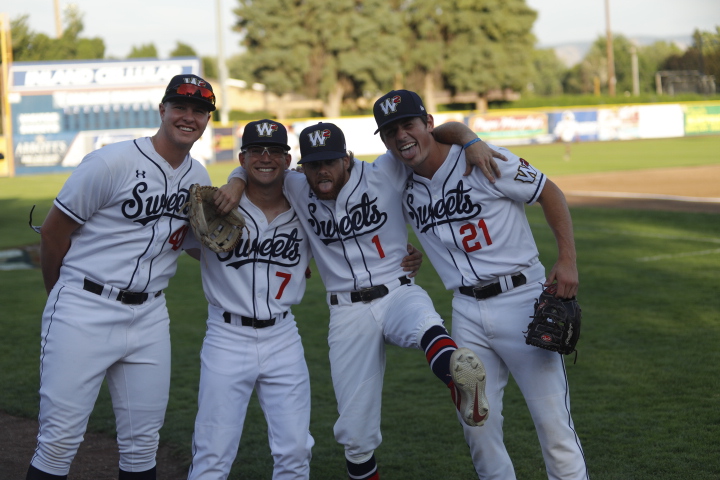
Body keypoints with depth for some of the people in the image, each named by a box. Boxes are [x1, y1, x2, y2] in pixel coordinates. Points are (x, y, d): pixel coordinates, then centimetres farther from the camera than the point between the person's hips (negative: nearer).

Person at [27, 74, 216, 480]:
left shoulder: (199, 179, 9)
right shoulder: (112, 163, -11)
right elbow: (53, 232, -4)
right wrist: (64, 296, 7)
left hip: (150, 317, 6)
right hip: (85, 313, -6)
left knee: (143, 445, 10)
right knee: (60, 442, -5)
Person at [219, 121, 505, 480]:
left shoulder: (384, 176, -4)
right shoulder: (296, 191, 4)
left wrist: (471, 141, -21)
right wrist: (234, 184, -8)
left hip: (398, 292, -3)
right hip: (347, 312, 3)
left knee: (426, 327, -42)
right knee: (355, 433, -1)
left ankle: (459, 378, -71)